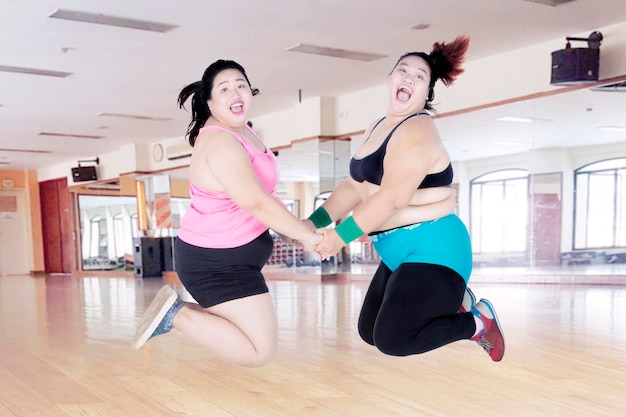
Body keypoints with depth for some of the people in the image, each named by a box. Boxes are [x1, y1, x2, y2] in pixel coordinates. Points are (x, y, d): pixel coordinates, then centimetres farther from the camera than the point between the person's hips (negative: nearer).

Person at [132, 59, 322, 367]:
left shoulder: (243, 131, 9)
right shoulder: (219, 141, -23)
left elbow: (262, 195, 14)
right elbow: (257, 203, -28)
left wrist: (293, 233, 4)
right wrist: (307, 236, -19)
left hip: (228, 253, 11)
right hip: (216, 261, -11)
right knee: (260, 351, -8)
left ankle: (176, 309, 21)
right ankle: (176, 315, -4)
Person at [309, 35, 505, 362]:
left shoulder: (417, 131, -17)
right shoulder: (377, 127, 12)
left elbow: (393, 197, -26)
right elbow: (354, 186, 11)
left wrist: (341, 236, -23)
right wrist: (315, 222, -1)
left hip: (432, 249, -9)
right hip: (398, 251, 9)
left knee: (391, 341, -10)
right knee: (369, 332, 15)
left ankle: (476, 322, 10)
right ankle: (452, 299, 27)